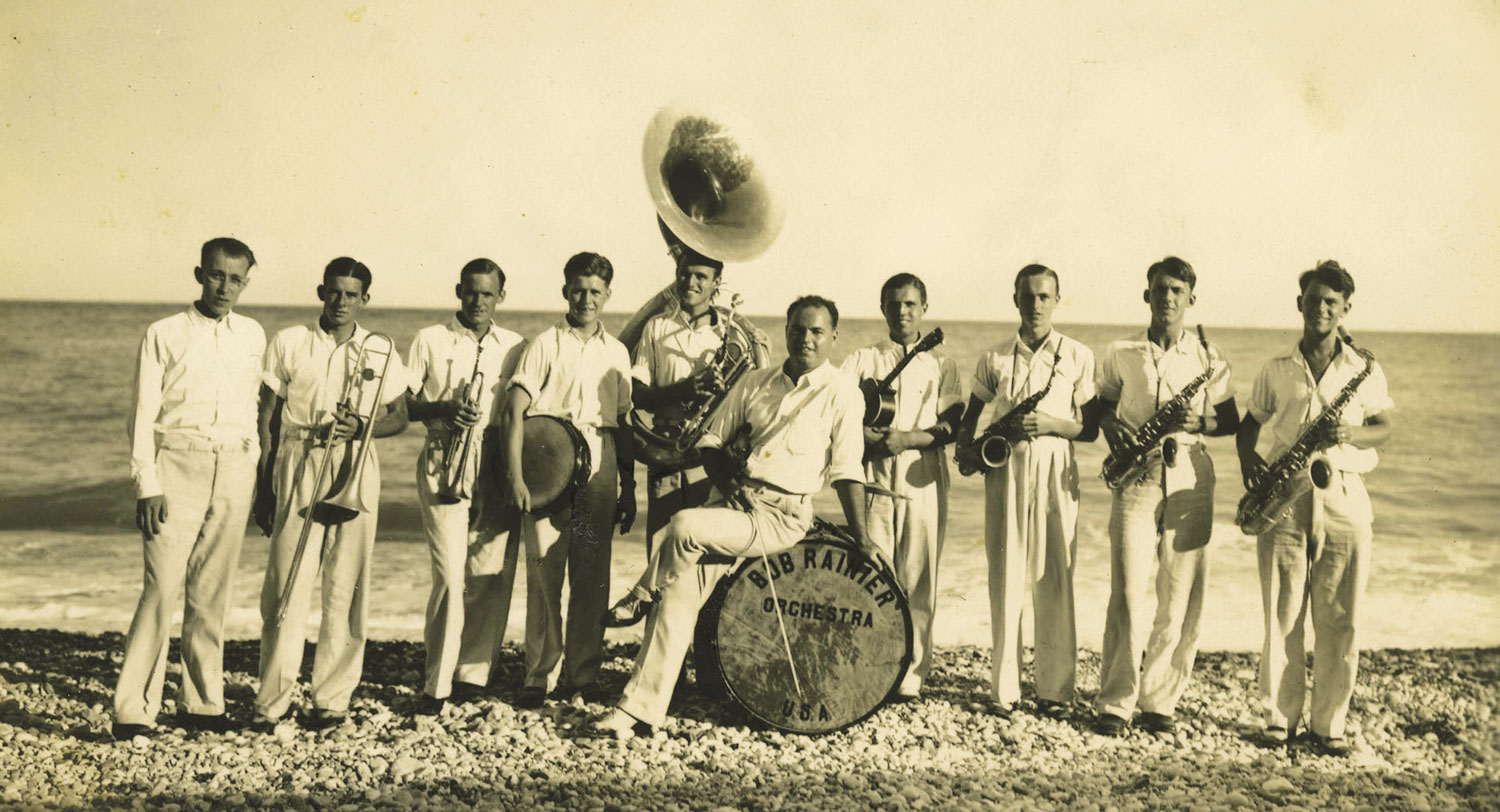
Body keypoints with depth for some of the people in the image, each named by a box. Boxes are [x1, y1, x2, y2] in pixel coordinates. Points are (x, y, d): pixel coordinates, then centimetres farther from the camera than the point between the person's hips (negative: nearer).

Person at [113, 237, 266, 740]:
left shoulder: (253, 336, 12)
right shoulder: (164, 335, 2)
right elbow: (144, 416, -1)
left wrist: (253, 473, 15)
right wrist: (147, 486, -9)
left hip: (234, 469, 3)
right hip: (178, 464, -3)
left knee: (212, 591, 6)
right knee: (162, 586, -9)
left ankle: (202, 703, 15)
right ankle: (133, 711, -3)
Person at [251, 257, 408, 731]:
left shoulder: (381, 353, 10)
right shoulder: (288, 344, 8)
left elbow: (399, 417, 14)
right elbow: (266, 418, 8)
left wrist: (362, 426, -8)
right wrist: (264, 488, 3)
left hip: (355, 472, 1)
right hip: (297, 467, -1)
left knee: (346, 589, 1)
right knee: (286, 586, -5)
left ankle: (333, 698, 10)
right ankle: (271, 701, 2)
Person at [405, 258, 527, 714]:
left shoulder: (515, 347, 14)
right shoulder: (430, 341, 8)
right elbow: (404, 404, 5)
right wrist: (444, 409, -14)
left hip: (499, 467, 3)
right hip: (444, 466, -2)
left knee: (493, 574, 0)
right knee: (450, 575, -10)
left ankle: (473, 673, 14)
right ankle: (436, 684, -2)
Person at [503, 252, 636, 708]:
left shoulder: (616, 353, 14)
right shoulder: (546, 345, 3)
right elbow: (515, 411, -4)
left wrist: (629, 490, 13)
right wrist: (515, 475, -16)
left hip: (599, 473, 3)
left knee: (593, 579, 4)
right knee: (544, 573, -3)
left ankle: (583, 675, 15)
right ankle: (540, 676, 7)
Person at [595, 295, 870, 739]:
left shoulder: (840, 392, -2)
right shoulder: (755, 382, 14)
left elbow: (847, 470, -7)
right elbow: (712, 440, 18)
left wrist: (861, 538, -10)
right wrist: (727, 482, 0)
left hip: (783, 518, -5)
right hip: (738, 503, 5)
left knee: (684, 526, -28)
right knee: (682, 588, -9)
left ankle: (641, 599, 0)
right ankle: (642, 706, -3)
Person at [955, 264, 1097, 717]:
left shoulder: (1078, 357, 6)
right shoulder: (994, 358, 9)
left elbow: (1089, 429, 5)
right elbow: (969, 420, 15)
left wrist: (1050, 424, -13)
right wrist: (969, 446, -7)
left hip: (1056, 472, -1)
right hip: (1006, 471, 1)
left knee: (1055, 579, -2)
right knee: (1006, 578, 0)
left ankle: (1055, 689, 6)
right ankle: (1004, 689, 6)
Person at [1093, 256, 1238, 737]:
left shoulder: (1208, 359, 8)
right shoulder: (1120, 354, 8)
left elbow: (1232, 422, 11)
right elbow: (1102, 405, 19)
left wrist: (1199, 422, -10)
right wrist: (1111, 426, -3)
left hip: (1189, 484, 1)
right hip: (1135, 481, -1)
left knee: (1181, 599, 1)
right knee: (1127, 594, -5)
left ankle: (1160, 703, 12)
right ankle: (1116, 703, 3)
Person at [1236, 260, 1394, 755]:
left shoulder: (1366, 371, 9)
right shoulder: (1276, 371, 10)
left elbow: (1385, 428, 9)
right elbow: (1249, 425, 16)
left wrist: (1350, 434, -12)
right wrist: (1248, 458, -4)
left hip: (1345, 500, 0)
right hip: (1283, 501, 0)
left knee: (1339, 618, 0)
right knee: (1282, 613, 1)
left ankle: (1329, 724, 9)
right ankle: (1279, 717, 11)